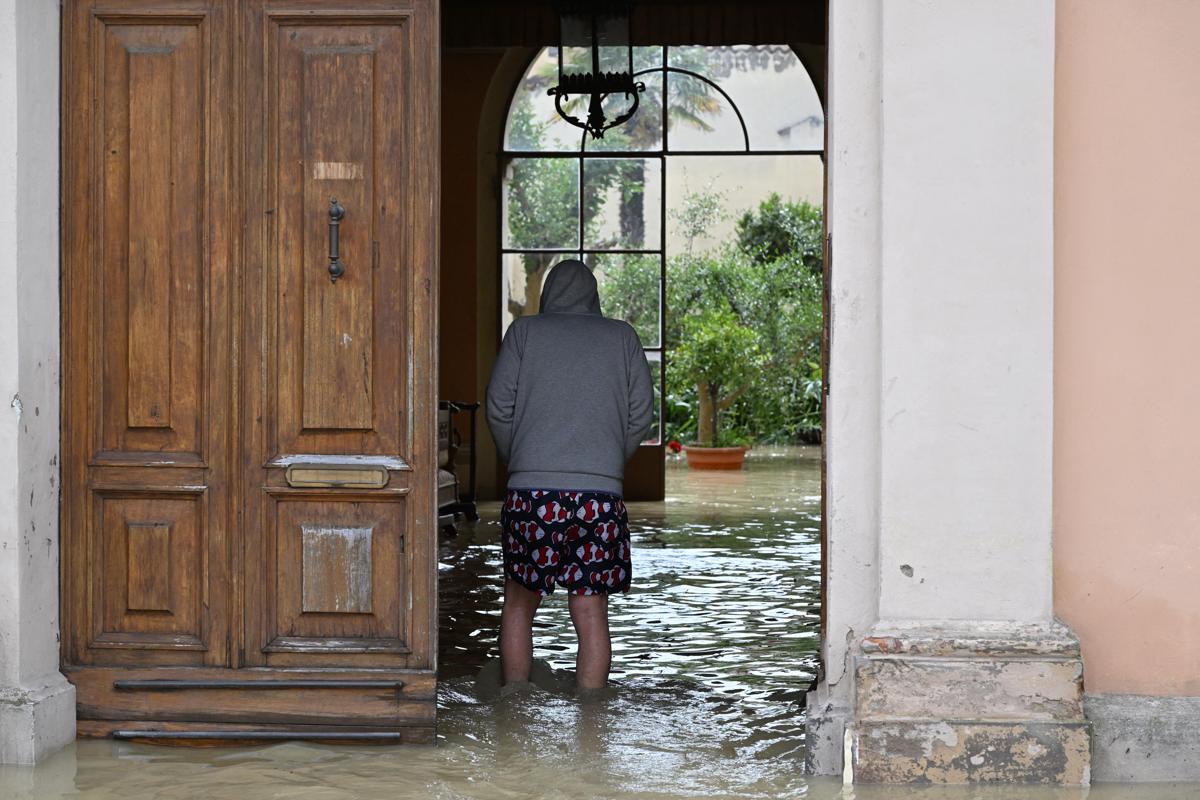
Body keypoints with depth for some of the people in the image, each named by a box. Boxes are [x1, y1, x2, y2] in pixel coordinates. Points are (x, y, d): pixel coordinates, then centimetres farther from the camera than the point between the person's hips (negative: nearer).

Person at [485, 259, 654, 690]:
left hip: (531, 489, 0)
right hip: (601, 493, 1)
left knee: (519, 605, 14)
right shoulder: (623, 337, 11)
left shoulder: (524, 331, 8)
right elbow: (641, 414, 7)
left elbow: (499, 407, 3)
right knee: (591, 615, 3)